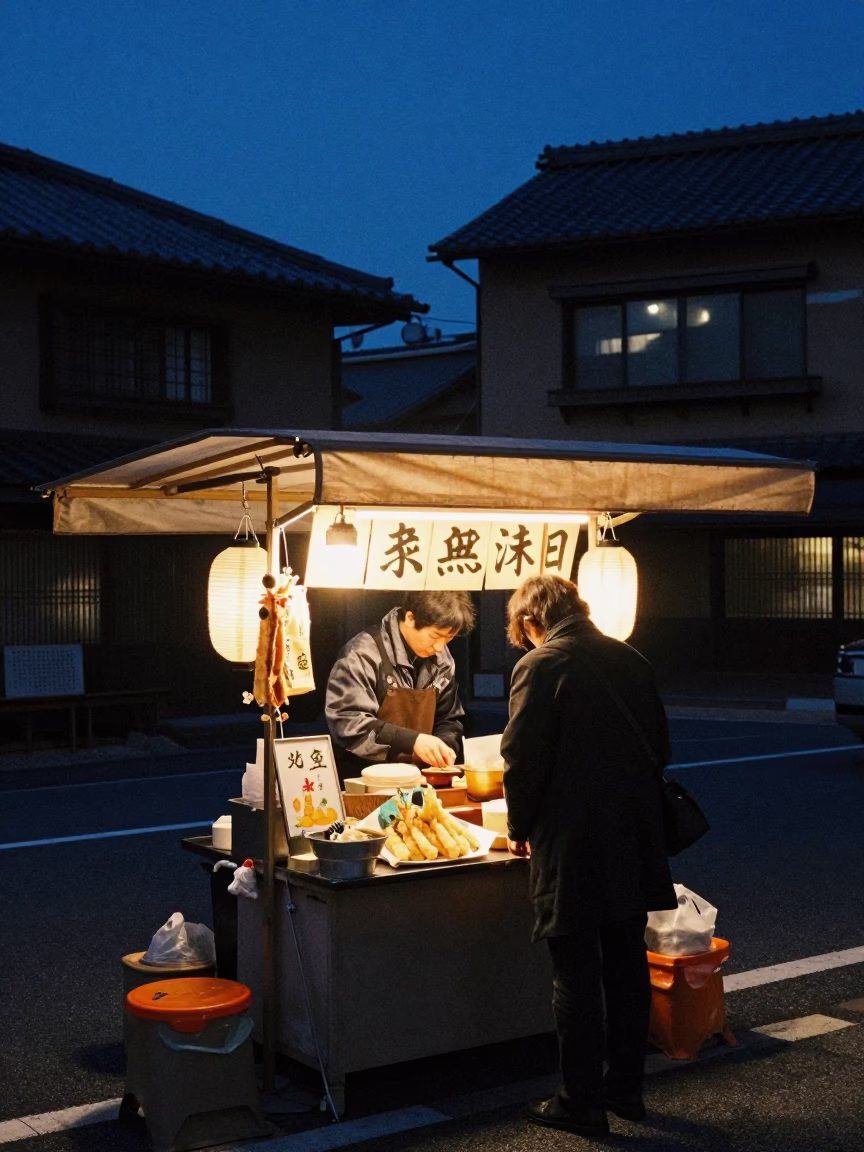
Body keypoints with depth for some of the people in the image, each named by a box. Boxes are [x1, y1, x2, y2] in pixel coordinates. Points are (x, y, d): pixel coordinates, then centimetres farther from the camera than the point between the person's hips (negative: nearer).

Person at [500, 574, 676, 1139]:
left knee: (577, 975, 2)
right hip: (633, 839, 6)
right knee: (628, 966, 15)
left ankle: (582, 1102, 9)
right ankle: (627, 1089, 25)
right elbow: (660, 744, 12)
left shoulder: (539, 667, -11)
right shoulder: (630, 659, 7)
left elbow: (522, 760, -13)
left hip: (571, 844, -6)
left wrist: (521, 829, 1)